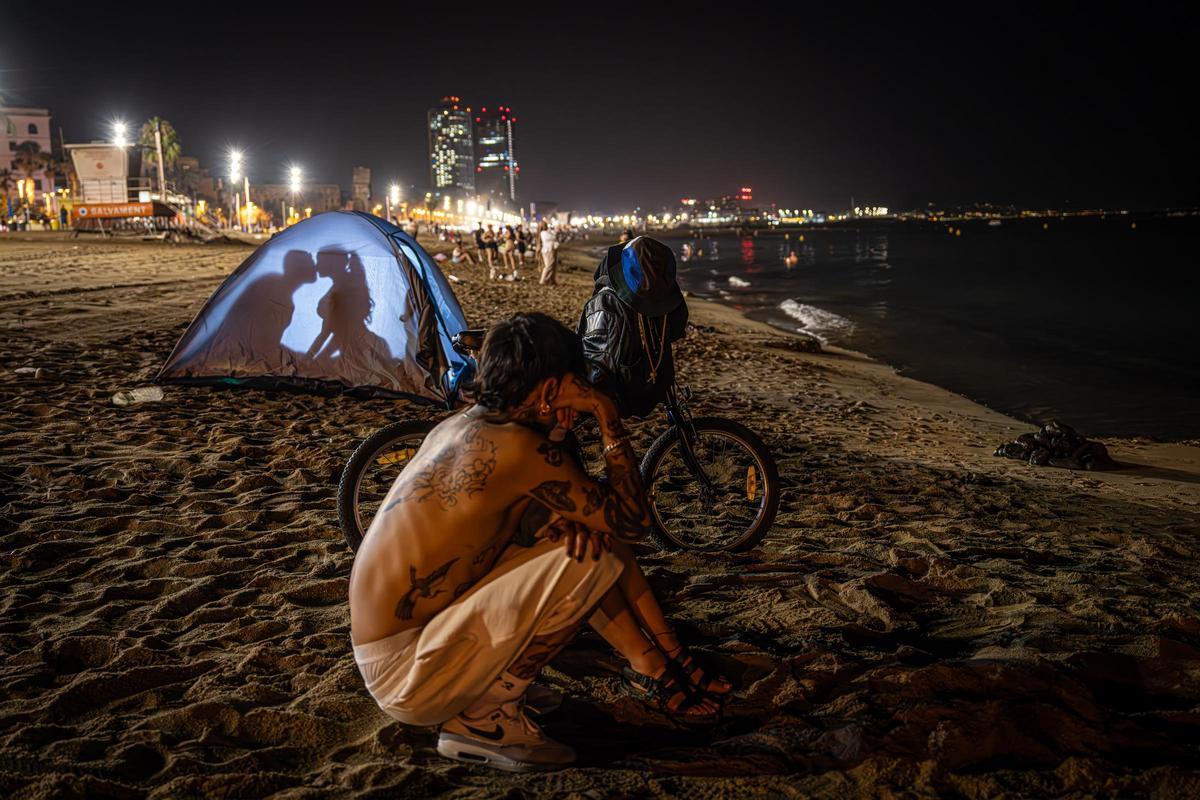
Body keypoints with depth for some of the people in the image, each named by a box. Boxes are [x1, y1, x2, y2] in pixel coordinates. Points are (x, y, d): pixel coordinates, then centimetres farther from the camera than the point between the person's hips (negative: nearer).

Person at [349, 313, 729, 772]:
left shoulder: (457, 427, 5)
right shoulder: (519, 446, -22)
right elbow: (633, 521, -13)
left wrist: (567, 517, -6)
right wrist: (607, 414, -7)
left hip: (392, 638, 9)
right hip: (407, 676, -9)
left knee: (586, 536, 7)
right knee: (592, 557, -20)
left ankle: (657, 671, 17)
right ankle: (484, 719, -7)